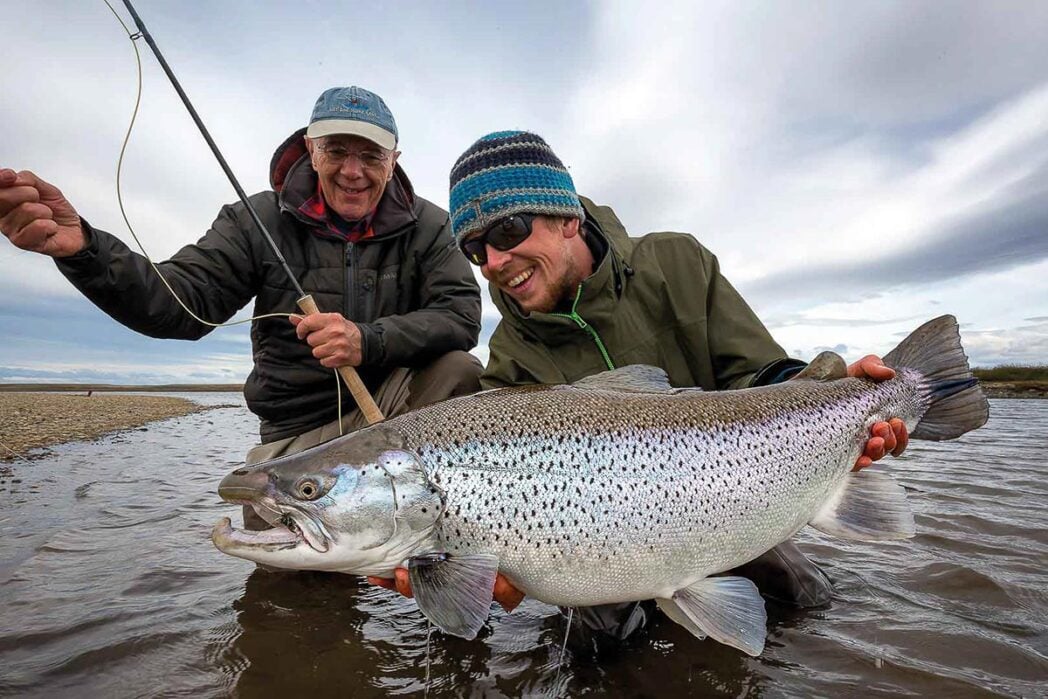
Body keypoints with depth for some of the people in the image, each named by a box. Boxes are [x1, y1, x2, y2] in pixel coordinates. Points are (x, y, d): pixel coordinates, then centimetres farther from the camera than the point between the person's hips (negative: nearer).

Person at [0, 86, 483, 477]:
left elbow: (462, 313, -14)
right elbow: (184, 302, -9)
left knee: (460, 371, -26)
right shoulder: (260, 221, -2)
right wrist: (82, 249, -28)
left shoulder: (426, 225, -4)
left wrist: (369, 341, -29)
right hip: (296, 432, 0)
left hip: (394, 405, 1)